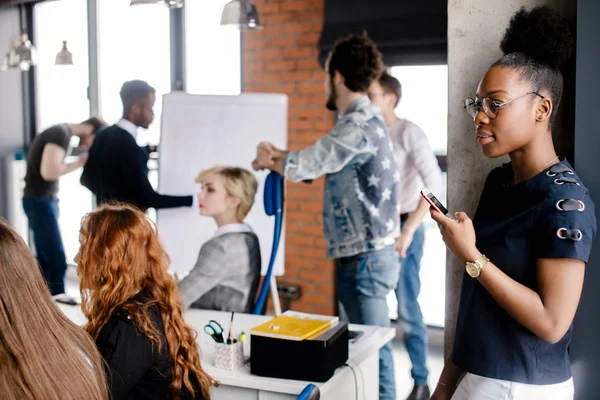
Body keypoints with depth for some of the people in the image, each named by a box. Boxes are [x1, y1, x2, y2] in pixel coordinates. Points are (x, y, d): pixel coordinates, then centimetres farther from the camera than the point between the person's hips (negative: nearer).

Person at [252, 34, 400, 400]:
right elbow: (319, 163, 16)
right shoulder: (365, 120, 14)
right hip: (363, 255, 10)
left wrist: (269, 161, 2)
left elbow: (304, 166, -17)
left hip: (365, 257, -10)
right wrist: (278, 156, 4)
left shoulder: (358, 125, -18)